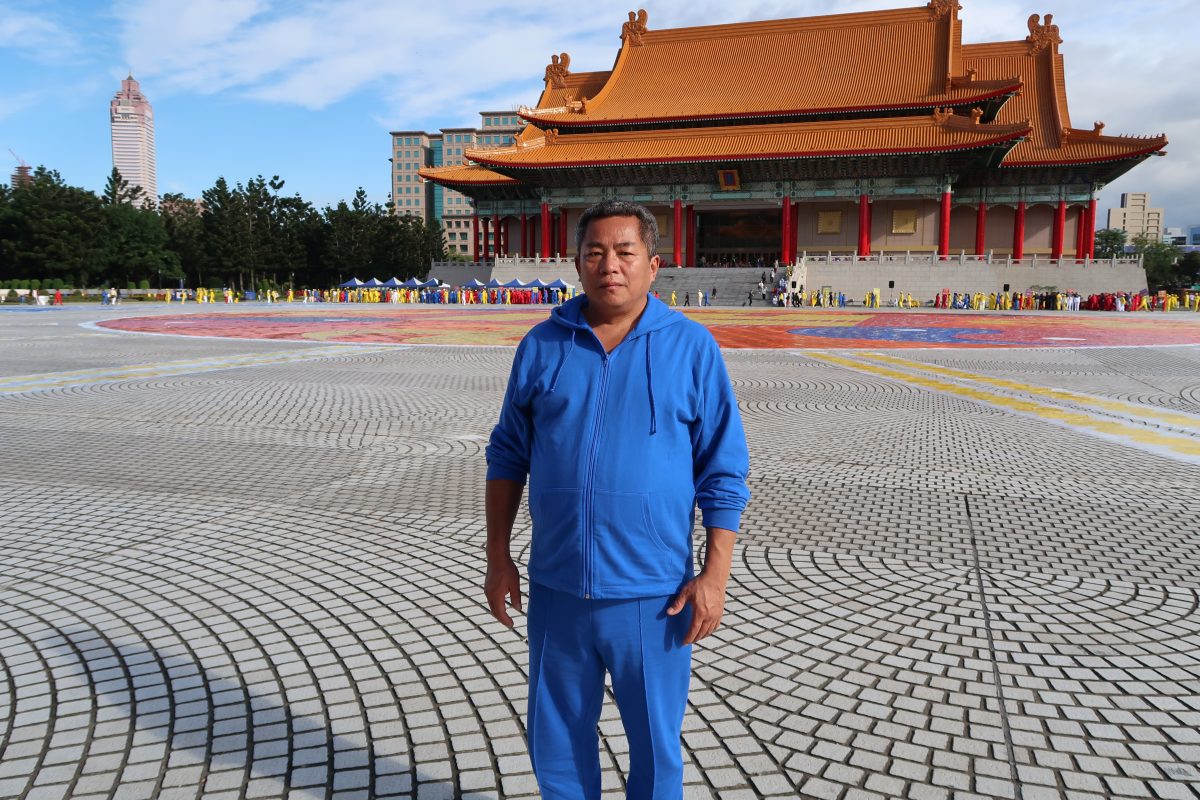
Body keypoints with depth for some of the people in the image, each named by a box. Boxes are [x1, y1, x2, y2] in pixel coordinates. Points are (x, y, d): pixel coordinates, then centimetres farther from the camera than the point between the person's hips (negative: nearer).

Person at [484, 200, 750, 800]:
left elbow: (724, 474, -3)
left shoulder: (692, 347, -5)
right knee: (556, 739, 19)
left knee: (656, 741, 15)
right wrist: (498, 559, 7)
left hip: (652, 593, -2)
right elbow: (507, 457, 9)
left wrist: (715, 576, -8)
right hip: (556, 587, 3)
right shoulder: (542, 345, 2)